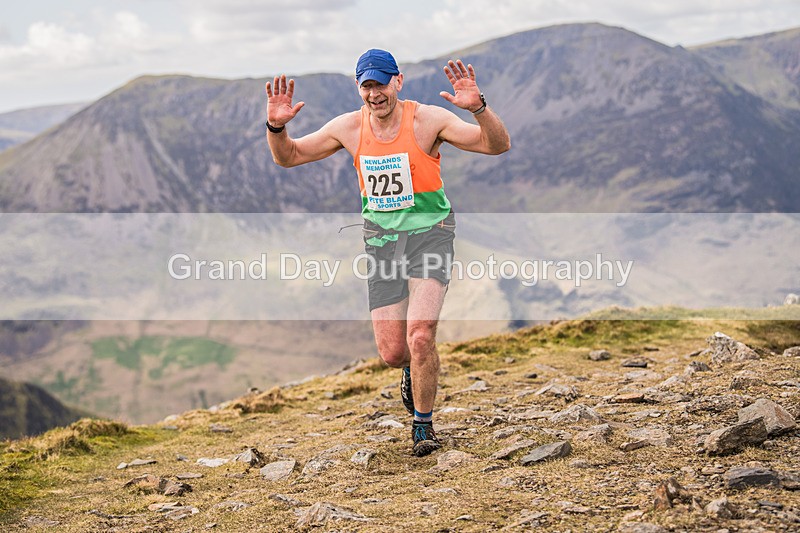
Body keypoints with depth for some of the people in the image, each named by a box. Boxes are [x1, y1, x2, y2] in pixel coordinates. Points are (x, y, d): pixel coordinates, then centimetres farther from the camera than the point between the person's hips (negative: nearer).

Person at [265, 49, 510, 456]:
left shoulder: (428, 120, -12)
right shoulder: (349, 128, -1)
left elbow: (498, 145, -17)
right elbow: (288, 157, 9)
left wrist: (478, 107, -35)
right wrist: (276, 126, -12)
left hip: (429, 233, -3)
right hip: (381, 239, 3)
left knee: (420, 337, -19)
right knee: (392, 353, -1)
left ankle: (423, 423, 5)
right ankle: (414, 369, 39)